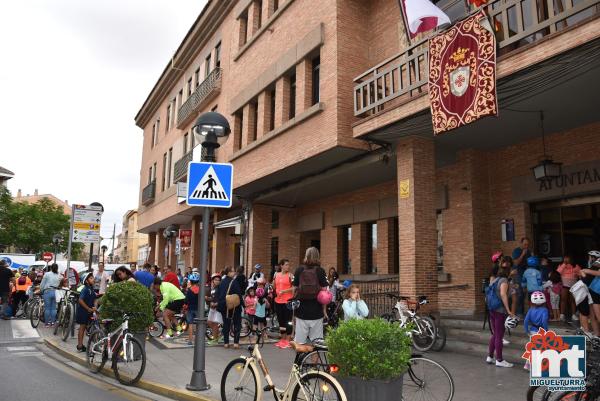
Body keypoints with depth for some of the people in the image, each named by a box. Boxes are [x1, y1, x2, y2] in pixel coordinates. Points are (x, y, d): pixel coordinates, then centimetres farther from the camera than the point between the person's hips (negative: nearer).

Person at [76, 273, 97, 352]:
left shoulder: (92, 289, 9)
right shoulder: (85, 289, -15)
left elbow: (94, 299, 12)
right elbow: (80, 300, -20)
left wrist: (94, 307, -6)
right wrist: (89, 309, -16)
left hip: (89, 311, 7)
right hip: (83, 310, -7)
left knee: (84, 327, 13)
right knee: (82, 327, -2)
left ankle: (80, 345, 22)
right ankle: (80, 346, 4)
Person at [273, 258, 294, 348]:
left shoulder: (290, 275, -5)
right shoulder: (276, 275, 9)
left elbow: (294, 288, -11)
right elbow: (274, 287, 21)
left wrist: (284, 291, -17)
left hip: (287, 301, -5)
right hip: (278, 301, 5)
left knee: (288, 321, -1)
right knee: (280, 320, 13)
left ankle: (288, 340, 8)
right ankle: (282, 339, 25)